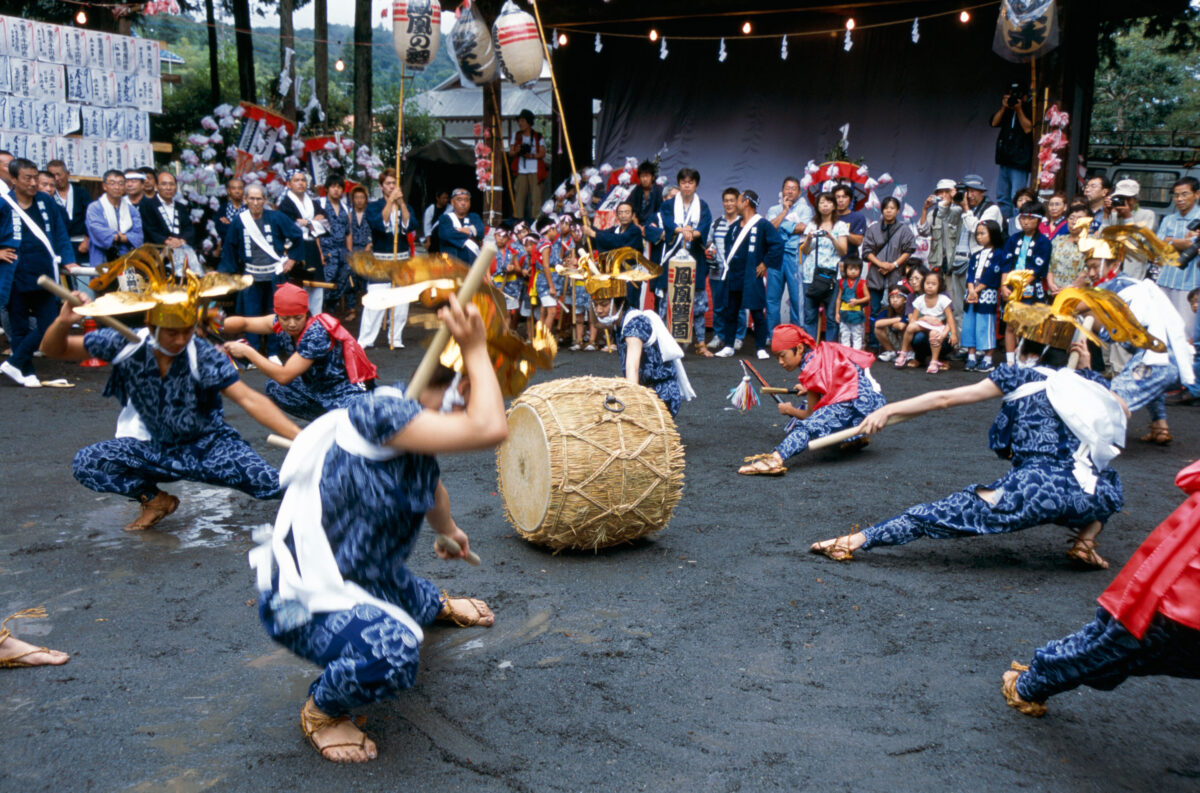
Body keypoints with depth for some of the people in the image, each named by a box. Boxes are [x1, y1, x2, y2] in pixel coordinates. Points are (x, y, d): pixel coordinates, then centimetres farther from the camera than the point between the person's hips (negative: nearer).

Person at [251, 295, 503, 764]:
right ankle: (322, 711, -4)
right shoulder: (381, 411, -26)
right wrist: (475, 351, -25)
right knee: (393, 653, -35)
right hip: (301, 602, -10)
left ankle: (436, 604, 71)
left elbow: (430, 490, 28)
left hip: (367, 577, 10)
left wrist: (450, 532, 46)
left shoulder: (417, 437, 4)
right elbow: (490, 429, -38)